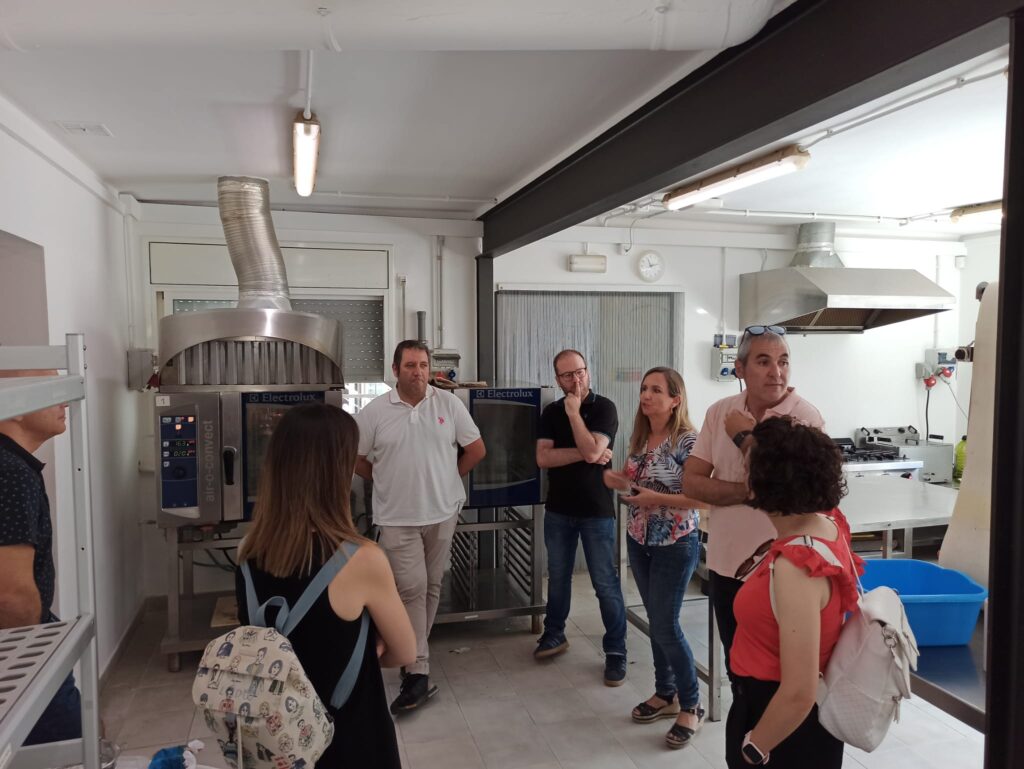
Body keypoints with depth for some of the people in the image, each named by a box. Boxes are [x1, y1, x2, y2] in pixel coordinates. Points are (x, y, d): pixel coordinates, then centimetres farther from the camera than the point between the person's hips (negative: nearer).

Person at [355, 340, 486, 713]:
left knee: (431, 586, 14)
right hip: (397, 517, -2)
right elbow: (356, 459, 4)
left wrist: (447, 479, 7)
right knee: (411, 589, -7)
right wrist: (387, 482, 5)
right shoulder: (374, 411, -5)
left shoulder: (449, 404, -3)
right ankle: (418, 672, -2)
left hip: (442, 512, 2)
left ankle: (412, 653, 33)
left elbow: (476, 450, 4)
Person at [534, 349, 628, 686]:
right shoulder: (551, 412, 4)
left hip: (596, 510, -4)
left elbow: (592, 450, -22)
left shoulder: (604, 408, -8)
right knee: (558, 576, 17)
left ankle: (616, 651, 13)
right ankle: (554, 634, 34)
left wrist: (574, 413, -17)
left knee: (605, 583, 1)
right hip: (558, 509, 4)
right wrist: (585, 454, -17)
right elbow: (543, 458, -9)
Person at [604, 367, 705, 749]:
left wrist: (657, 499, -28)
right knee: (656, 621, 16)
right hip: (639, 541, 7)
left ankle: (691, 705, 16)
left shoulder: (688, 441, -18)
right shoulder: (639, 437, 4)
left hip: (675, 545, -7)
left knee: (666, 625, -2)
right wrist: (617, 479, -6)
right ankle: (665, 693, 31)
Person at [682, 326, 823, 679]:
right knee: (736, 664, 22)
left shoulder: (805, 417, -15)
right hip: (725, 562, 5)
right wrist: (750, 492, -17)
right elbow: (691, 481, -4)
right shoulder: (720, 411, 0)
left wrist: (744, 436, -14)